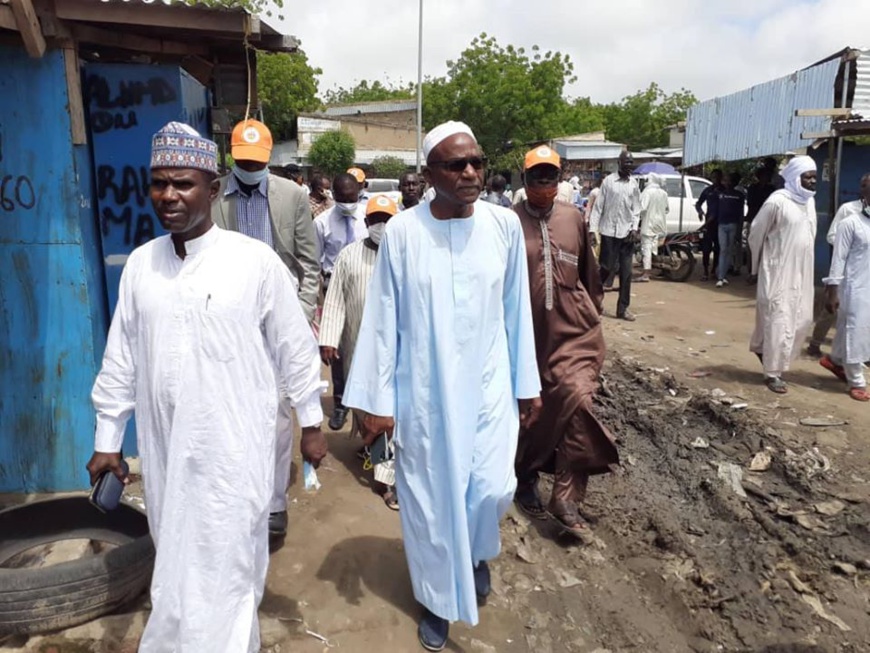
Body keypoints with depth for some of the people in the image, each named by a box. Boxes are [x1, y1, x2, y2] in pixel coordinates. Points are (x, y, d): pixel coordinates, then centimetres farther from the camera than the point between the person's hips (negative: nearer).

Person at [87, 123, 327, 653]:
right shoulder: (140, 264, 2)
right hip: (165, 447, 5)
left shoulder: (256, 261, -11)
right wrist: (107, 439, 12)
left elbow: (295, 348, -4)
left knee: (221, 574, 5)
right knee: (177, 570, 19)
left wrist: (311, 424, 2)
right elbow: (121, 357, 9)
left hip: (234, 447, -4)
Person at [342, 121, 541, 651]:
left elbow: (517, 309, 3)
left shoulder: (505, 224, -4)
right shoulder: (402, 232, -11)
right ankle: (439, 598, 36)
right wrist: (376, 399, -4)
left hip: (489, 383, 2)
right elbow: (383, 318, -6)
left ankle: (477, 551, 40)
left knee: (493, 488, 3)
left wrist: (528, 382, 7)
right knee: (430, 496, 11)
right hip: (424, 389, -1)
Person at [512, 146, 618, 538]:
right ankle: (525, 481, 35)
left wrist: (594, 315, 16)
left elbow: (589, 273, 14)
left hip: (573, 330, 2)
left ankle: (565, 497, -2)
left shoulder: (573, 218, 5)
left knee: (575, 399, -14)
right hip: (528, 333, -1)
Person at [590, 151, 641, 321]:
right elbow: (598, 207, -3)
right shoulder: (608, 181, -3)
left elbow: (636, 209, 10)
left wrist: (634, 228, -5)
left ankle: (623, 308, 11)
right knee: (607, 268, -1)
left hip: (627, 233, 4)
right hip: (609, 231, -3)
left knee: (626, 273, 4)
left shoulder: (634, 184, 7)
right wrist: (592, 229, -8)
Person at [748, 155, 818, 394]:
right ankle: (772, 373, 7)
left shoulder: (809, 201, 9)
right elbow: (756, 235, -8)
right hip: (778, 272, -8)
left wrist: (803, 265, 16)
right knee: (779, 323, -4)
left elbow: (809, 235, 18)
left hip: (802, 273, 8)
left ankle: (763, 348, 32)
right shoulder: (777, 201, -15)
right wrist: (759, 265, 3)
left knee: (802, 319, 13)